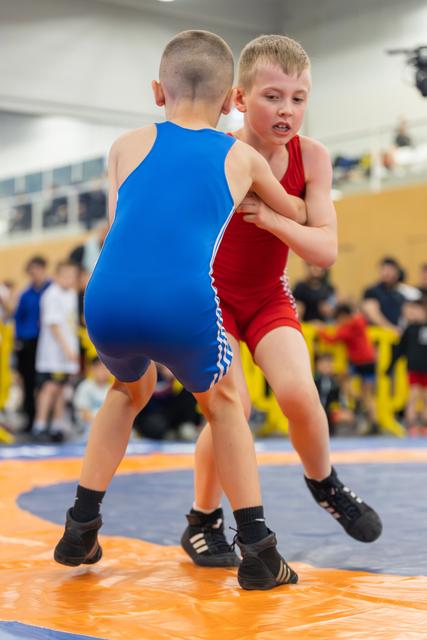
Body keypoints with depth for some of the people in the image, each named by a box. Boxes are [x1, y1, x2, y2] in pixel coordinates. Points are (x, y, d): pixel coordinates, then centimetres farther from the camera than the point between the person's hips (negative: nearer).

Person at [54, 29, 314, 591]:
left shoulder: (128, 145, 21)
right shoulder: (243, 158, 21)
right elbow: (296, 214, 39)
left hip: (109, 302, 2)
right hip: (185, 304, -2)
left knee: (131, 389, 34)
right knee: (223, 403, 27)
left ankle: (81, 532, 33)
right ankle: (258, 553, 20)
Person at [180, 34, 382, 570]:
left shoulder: (310, 158, -14)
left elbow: (325, 250, -19)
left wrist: (270, 217, -34)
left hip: (268, 297, 3)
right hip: (210, 295, -2)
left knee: (298, 393, -19)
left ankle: (323, 482, 14)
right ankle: (202, 521, 5)